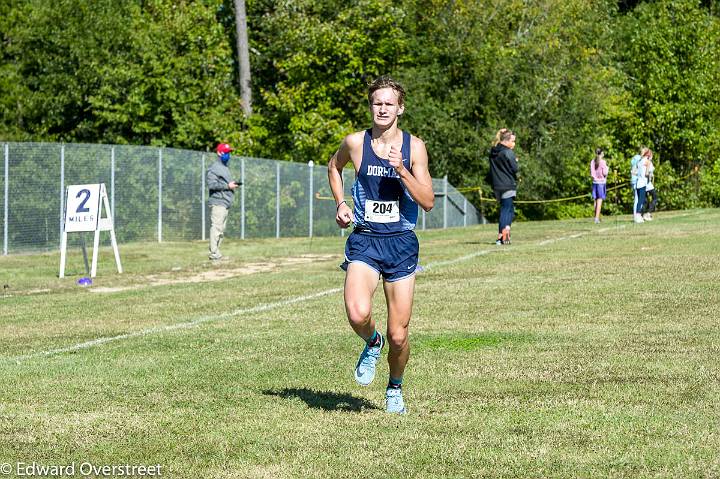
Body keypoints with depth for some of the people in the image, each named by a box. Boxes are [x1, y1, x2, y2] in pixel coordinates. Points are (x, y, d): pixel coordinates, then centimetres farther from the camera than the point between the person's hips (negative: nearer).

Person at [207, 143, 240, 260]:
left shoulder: (225, 168, 23)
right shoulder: (214, 168, -8)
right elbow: (211, 184, -18)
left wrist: (233, 185, 10)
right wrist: (227, 186, -16)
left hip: (225, 203, 10)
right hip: (218, 202, -10)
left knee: (221, 230, 10)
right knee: (216, 227, -14)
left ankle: (216, 252, 14)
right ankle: (214, 254, -16)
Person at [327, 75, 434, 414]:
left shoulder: (414, 147, -2)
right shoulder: (355, 142, 0)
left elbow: (428, 202, -6)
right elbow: (334, 166, 24)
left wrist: (401, 170, -18)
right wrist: (341, 203, 10)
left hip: (402, 243, 0)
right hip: (364, 240, 0)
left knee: (398, 336, 2)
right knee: (357, 314, -27)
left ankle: (395, 387, 32)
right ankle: (372, 344, 9)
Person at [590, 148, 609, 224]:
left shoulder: (592, 161, 5)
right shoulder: (603, 162, -11)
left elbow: (591, 174, 4)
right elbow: (605, 173, -11)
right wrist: (606, 168, 6)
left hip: (595, 181, 5)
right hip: (601, 182, -5)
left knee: (596, 200, 11)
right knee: (600, 200, -5)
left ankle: (596, 217, 14)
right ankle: (597, 218, -9)